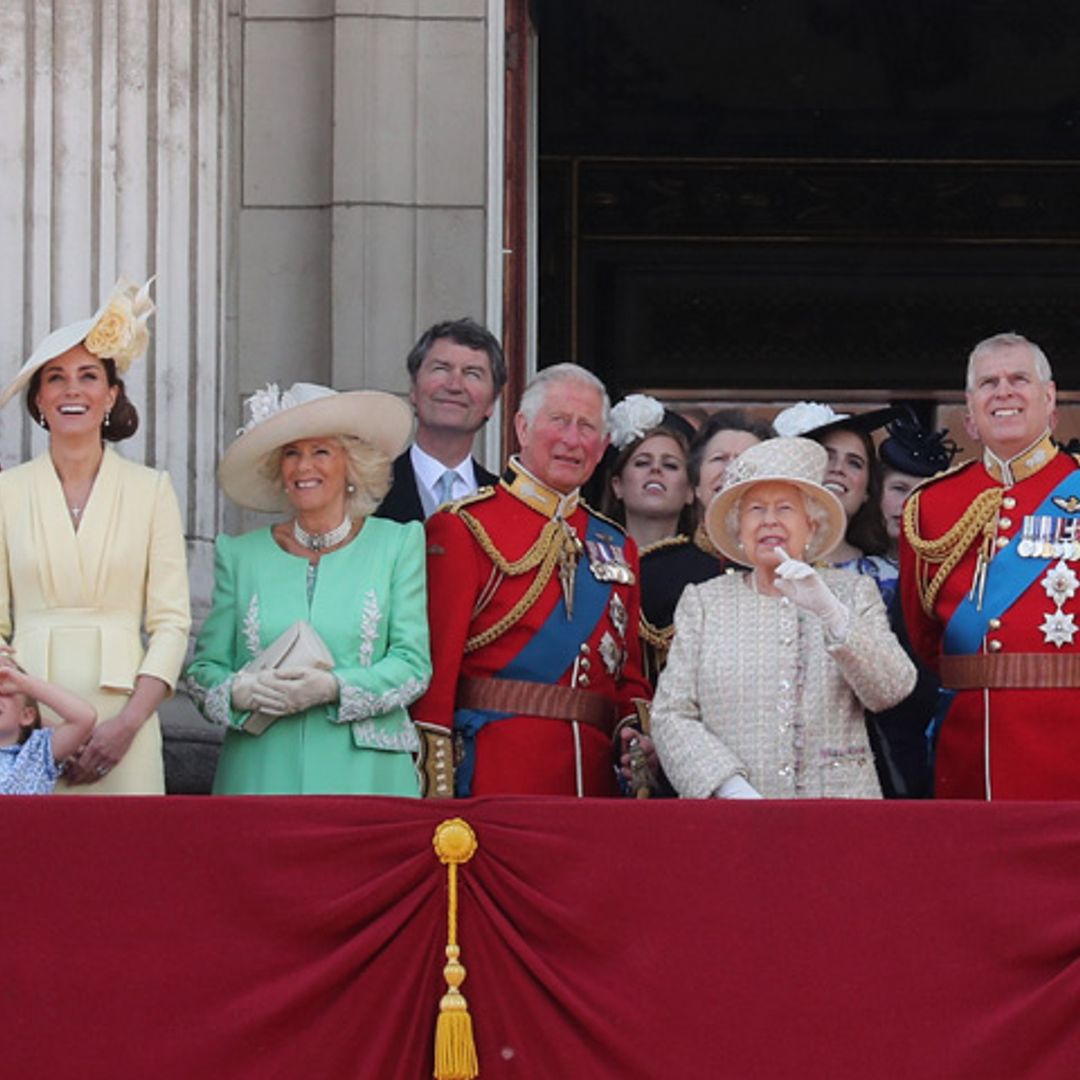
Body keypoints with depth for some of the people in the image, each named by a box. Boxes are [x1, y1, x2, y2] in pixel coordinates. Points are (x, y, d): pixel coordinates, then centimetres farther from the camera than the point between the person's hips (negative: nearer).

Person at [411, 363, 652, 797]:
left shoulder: (616, 546, 19)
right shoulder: (462, 528, 0)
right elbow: (438, 661, -7)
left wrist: (636, 733, -1)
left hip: (596, 773, 5)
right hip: (496, 772, -5)